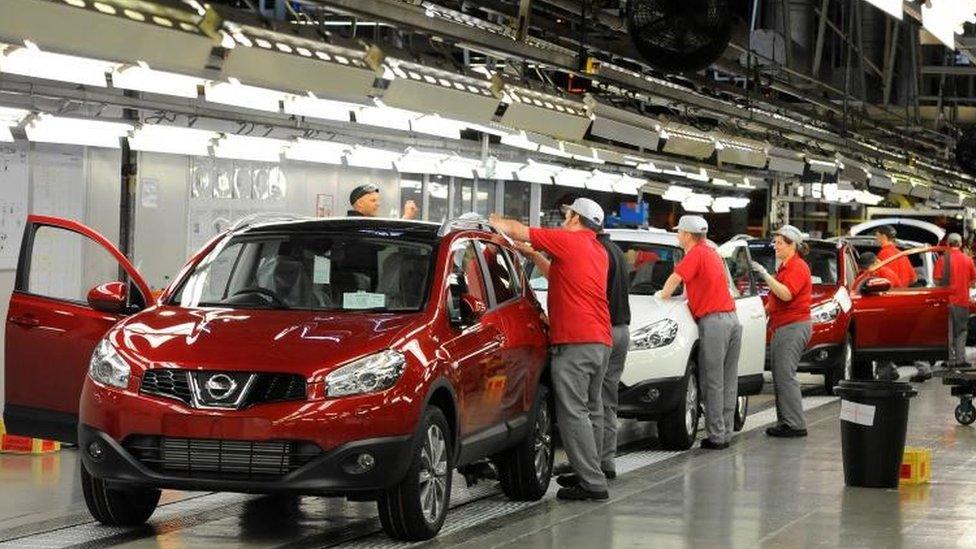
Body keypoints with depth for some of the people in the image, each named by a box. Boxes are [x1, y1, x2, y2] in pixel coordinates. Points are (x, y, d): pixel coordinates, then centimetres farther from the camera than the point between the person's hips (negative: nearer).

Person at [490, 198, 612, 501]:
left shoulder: (569, 241, -5)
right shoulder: (598, 252, 19)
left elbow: (516, 230, -2)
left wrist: (492, 220, 15)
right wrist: (533, 255, 32)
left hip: (574, 342, -9)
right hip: (601, 341, 9)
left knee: (573, 413, -9)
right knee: (592, 410, 15)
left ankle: (592, 483, -13)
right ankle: (590, 474, 20)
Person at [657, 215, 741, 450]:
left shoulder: (696, 254, -7)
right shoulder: (711, 252, 20)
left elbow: (675, 279, -13)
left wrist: (663, 296, 3)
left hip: (713, 321, -9)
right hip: (732, 318, 9)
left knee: (713, 382, -6)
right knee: (728, 382, 9)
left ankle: (716, 436, -7)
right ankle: (726, 433, 12)